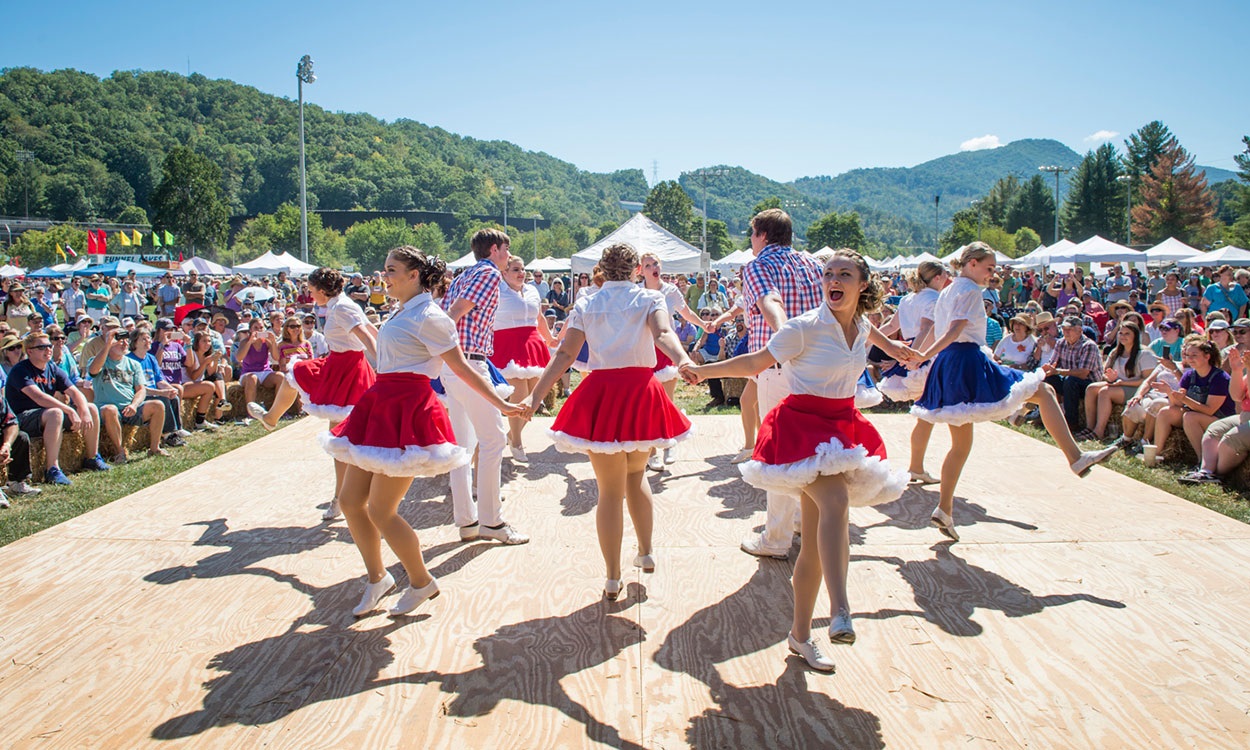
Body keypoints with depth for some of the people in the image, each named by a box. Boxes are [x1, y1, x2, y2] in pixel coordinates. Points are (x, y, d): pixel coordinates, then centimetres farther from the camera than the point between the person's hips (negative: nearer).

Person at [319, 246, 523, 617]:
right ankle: (377, 578, 27)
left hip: (407, 411, -9)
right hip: (381, 406, 9)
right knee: (350, 499, 10)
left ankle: (421, 582, 15)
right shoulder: (402, 312, 14)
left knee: (380, 510, -5)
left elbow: (463, 369, -10)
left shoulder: (429, 317, -12)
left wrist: (501, 405, -11)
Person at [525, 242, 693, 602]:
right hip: (641, 390, 0)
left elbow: (564, 354, -2)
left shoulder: (585, 304, 7)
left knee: (610, 491, 6)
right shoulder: (651, 298, 4)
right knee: (636, 476, 25)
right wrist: (683, 360, -33)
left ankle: (613, 579, 11)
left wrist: (536, 396, -3)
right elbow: (663, 334, -17)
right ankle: (646, 552, 33)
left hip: (599, 394, 0)